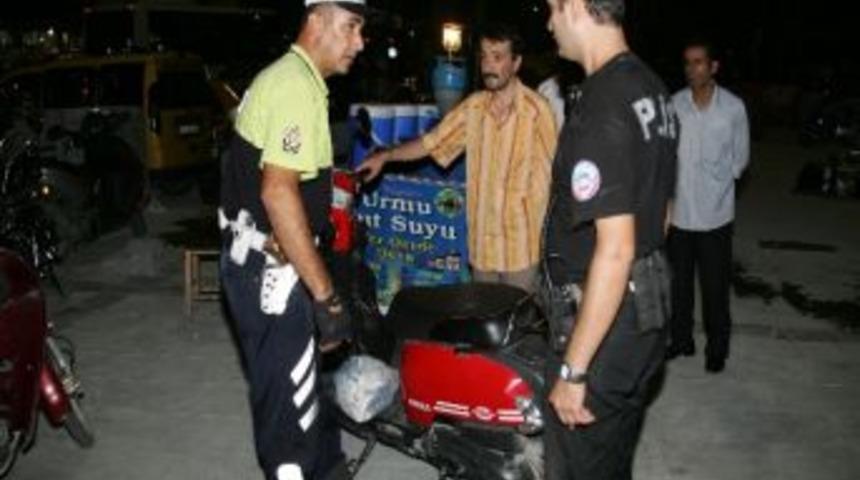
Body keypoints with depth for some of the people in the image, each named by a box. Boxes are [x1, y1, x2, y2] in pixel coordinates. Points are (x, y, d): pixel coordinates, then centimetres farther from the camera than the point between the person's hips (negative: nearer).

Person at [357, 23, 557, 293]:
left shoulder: (536, 109, -13)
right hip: (482, 241, 5)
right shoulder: (473, 106, 3)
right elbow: (433, 142, 7)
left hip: (520, 244, -5)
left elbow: (546, 176, -8)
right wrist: (386, 156, -4)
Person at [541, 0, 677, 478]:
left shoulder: (602, 107, -24)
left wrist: (573, 370, -23)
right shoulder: (655, 90, 8)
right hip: (652, 309, 9)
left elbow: (615, 249, -27)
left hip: (605, 317, -9)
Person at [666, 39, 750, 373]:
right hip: (679, 210, 2)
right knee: (678, 281, 13)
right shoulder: (674, 104, -3)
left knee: (715, 285, 7)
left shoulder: (733, 107, -4)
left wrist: (717, 181, -2)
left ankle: (717, 347, 23)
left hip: (716, 212, -1)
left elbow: (741, 157, 5)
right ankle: (680, 339, 30)